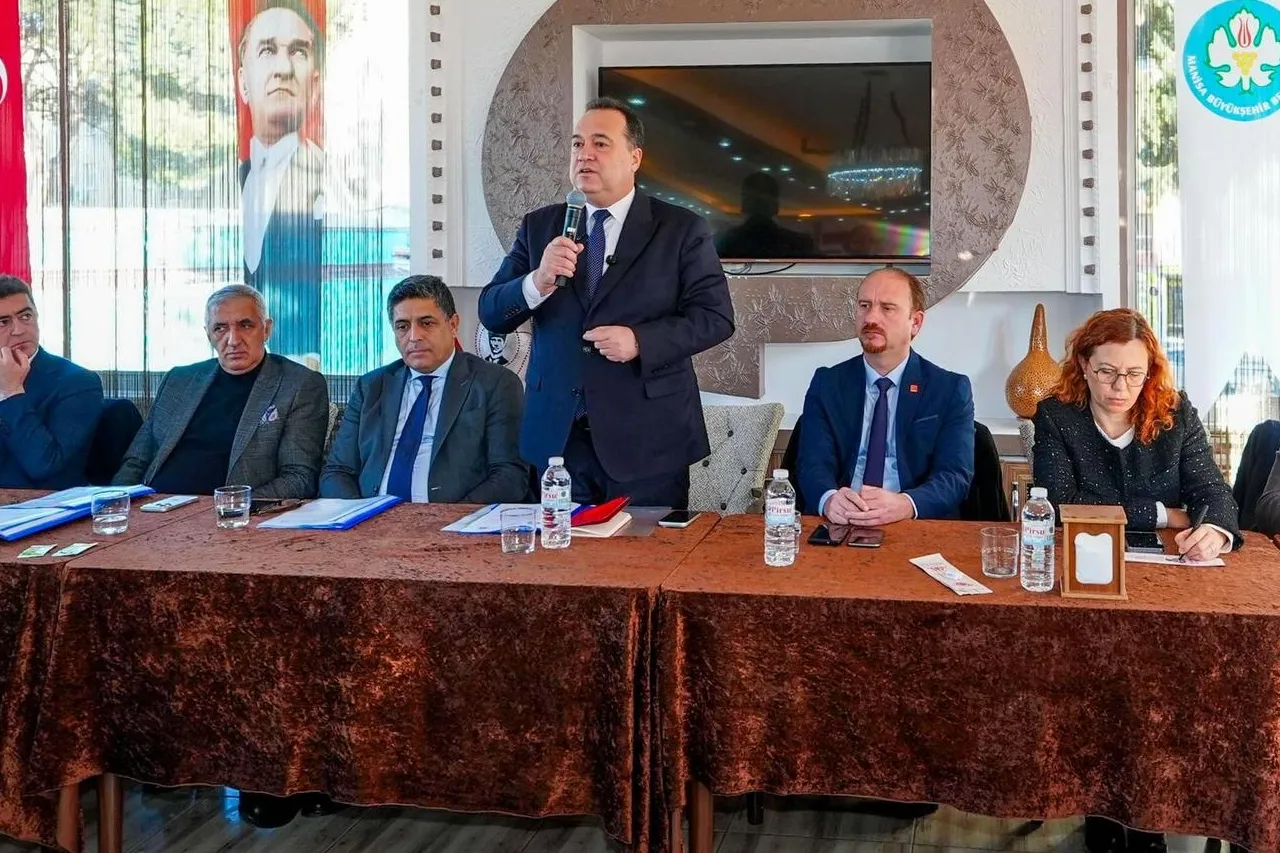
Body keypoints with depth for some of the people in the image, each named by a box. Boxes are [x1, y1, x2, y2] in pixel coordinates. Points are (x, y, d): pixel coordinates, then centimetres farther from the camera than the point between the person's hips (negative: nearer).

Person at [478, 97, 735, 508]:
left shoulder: (682, 229, 1)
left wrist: (640, 341, -18)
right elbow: (492, 314, 4)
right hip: (555, 438, 3)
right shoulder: (539, 227, 9)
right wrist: (538, 282, -16)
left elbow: (716, 317, -4)